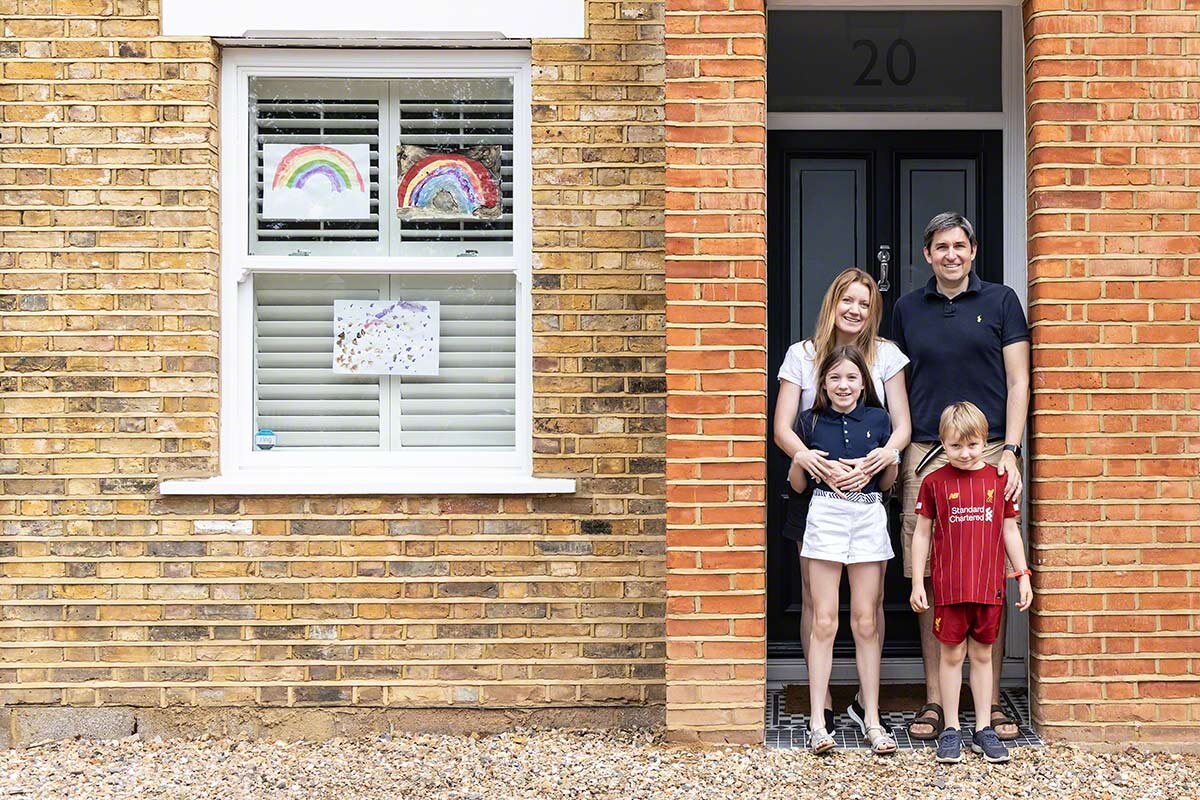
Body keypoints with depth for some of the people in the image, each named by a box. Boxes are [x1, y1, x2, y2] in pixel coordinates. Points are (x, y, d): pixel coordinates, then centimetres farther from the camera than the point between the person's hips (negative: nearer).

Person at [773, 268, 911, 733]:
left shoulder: (885, 354, 6)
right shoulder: (802, 355, 3)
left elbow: (902, 426, 1)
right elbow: (781, 427, -4)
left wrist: (880, 457, -20)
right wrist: (804, 456, -25)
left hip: (870, 488, 1)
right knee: (816, 599, 0)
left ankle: (866, 699, 18)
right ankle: (822, 705, 10)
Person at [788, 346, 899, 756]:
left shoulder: (878, 419, 6)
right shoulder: (810, 421, 4)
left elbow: (886, 483, 12)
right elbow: (797, 484, 8)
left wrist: (891, 463, -8)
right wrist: (801, 459, -10)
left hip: (869, 515, 1)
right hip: (826, 514, -1)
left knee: (866, 622, 5)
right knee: (824, 622, -1)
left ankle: (872, 718, 13)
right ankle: (818, 721, 3)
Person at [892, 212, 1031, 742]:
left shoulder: (1000, 301, 8)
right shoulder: (907, 309, 13)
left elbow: (1018, 381, 5)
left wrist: (1010, 450, -5)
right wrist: (895, 454, 9)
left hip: (990, 453, -1)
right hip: (925, 455, 2)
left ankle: (992, 700, 11)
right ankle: (934, 700, 10)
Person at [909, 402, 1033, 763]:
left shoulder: (999, 479, 3)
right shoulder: (934, 482, -1)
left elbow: (1010, 531, 10)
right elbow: (922, 533, 3)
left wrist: (1023, 575, 8)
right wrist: (917, 583, 0)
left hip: (989, 585, 2)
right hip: (949, 586, -2)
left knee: (982, 654, 11)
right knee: (952, 654, 5)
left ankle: (984, 728, 19)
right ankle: (951, 729, 15)